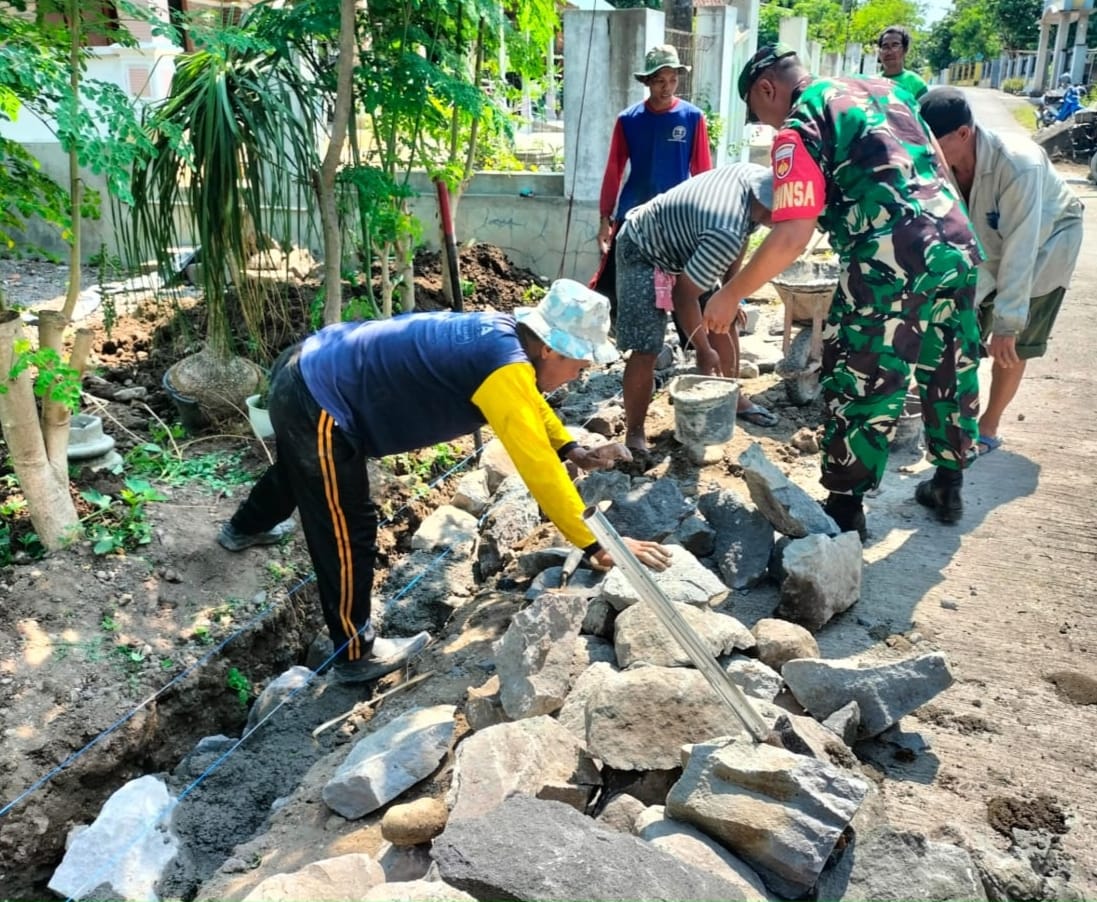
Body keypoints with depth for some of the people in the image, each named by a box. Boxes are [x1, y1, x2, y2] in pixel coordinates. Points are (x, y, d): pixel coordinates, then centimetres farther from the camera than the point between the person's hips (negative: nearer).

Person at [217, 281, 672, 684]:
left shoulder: (505, 332, 0)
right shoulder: (504, 363, -27)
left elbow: (531, 402, 19)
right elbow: (537, 466, -30)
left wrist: (571, 449, 6)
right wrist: (596, 544, -26)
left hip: (308, 369, 10)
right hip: (317, 404, -10)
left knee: (298, 472, 37)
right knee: (348, 534, 2)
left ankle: (244, 529, 67)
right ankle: (355, 654, 20)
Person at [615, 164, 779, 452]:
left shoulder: (757, 176, -13)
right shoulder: (726, 233, -39)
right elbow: (684, 296, -30)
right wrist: (704, 351, -17)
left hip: (680, 244, 9)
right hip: (643, 251, -9)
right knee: (645, 350, -14)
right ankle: (634, 434, -1)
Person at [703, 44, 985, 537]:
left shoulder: (800, 129, -5)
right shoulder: (885, 88, 19)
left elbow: (791, 238, -14)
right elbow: (940, 169, 22)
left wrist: (730, 295, -5)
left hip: (890, 268, -8)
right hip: (956, 249, 8)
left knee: (858, 390, 7)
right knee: (951, 375, 21)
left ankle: (844, 511, 18)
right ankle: (948, 488, 37)